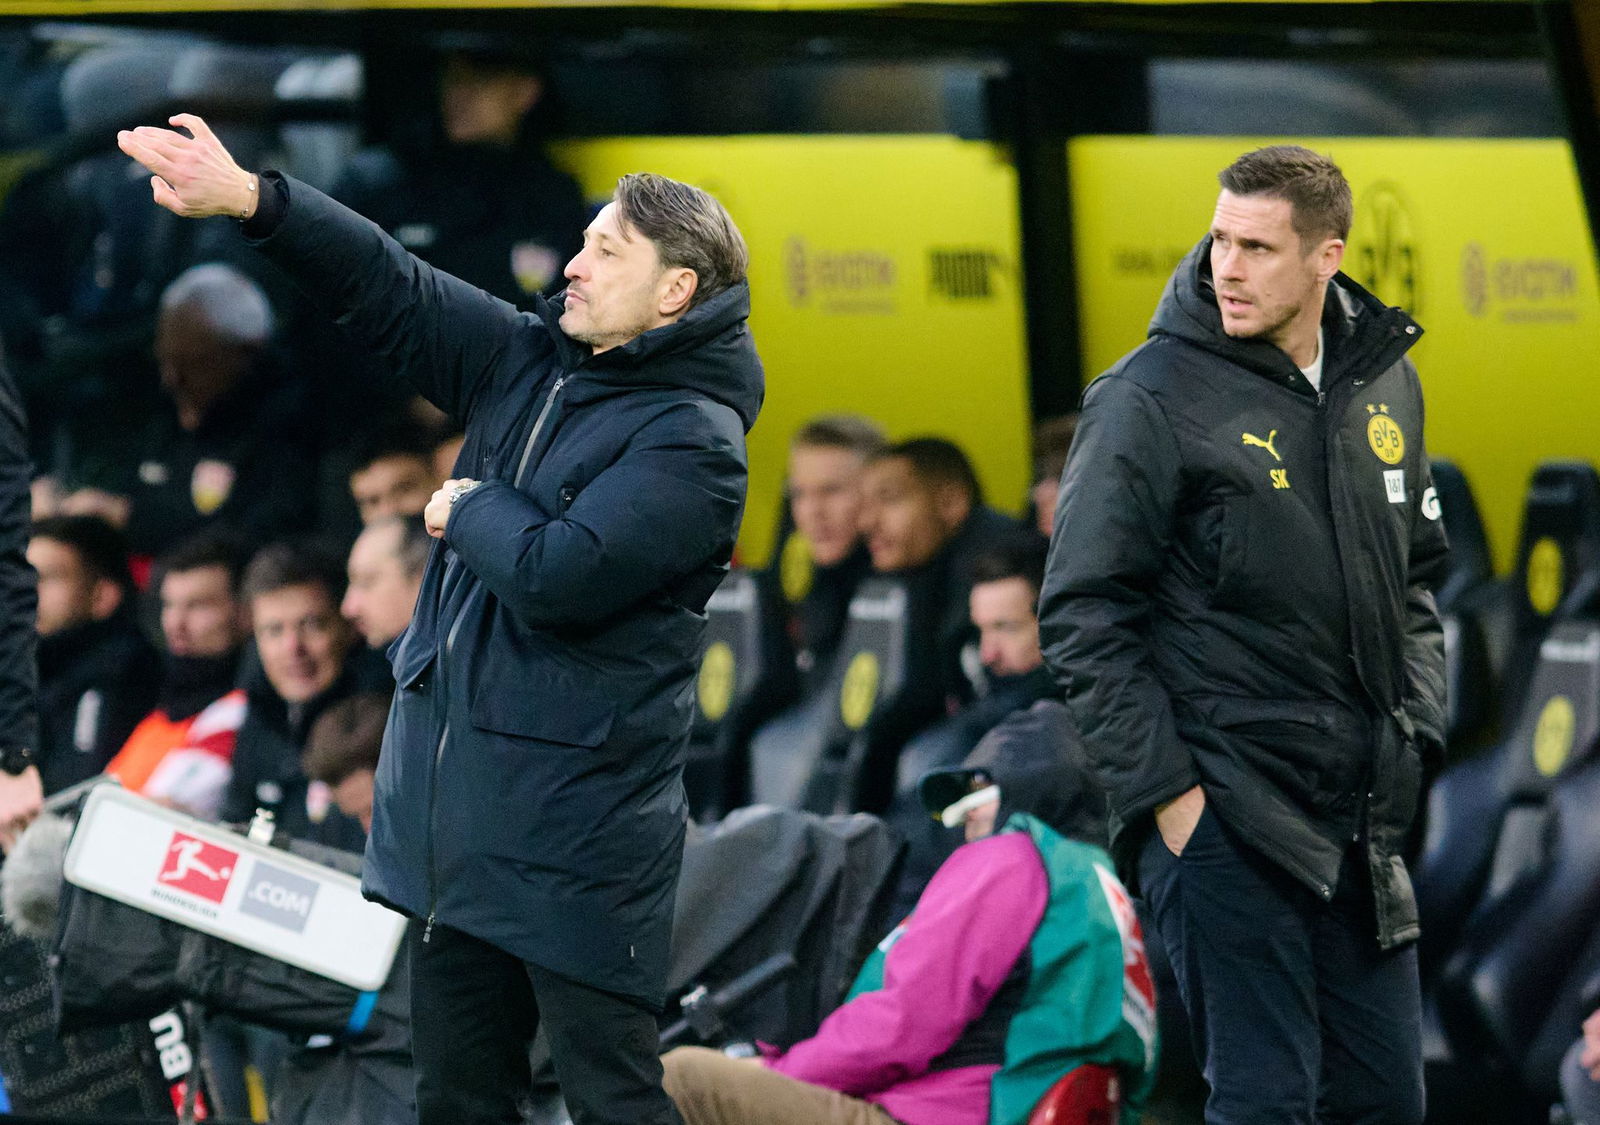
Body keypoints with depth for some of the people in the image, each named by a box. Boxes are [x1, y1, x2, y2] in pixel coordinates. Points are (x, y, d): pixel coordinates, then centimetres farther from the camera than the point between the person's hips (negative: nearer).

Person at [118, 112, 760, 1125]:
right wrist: (251, 200, 0)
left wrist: (470, 512, -4)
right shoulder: (530, 361, 11)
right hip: (459, 813, 9)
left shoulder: (694, 442, -14)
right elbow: (395, 295, 11)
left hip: (575, 838, -9)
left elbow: (558, 576, -24)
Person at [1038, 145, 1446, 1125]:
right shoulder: (1154, 398, -10)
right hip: (1224, 819, -6)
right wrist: (1164, 791, -13)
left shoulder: (1385, 384, 9)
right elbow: (1084, 617, -9)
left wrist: (1416, 733, 10)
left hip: (1363, 822, 6)